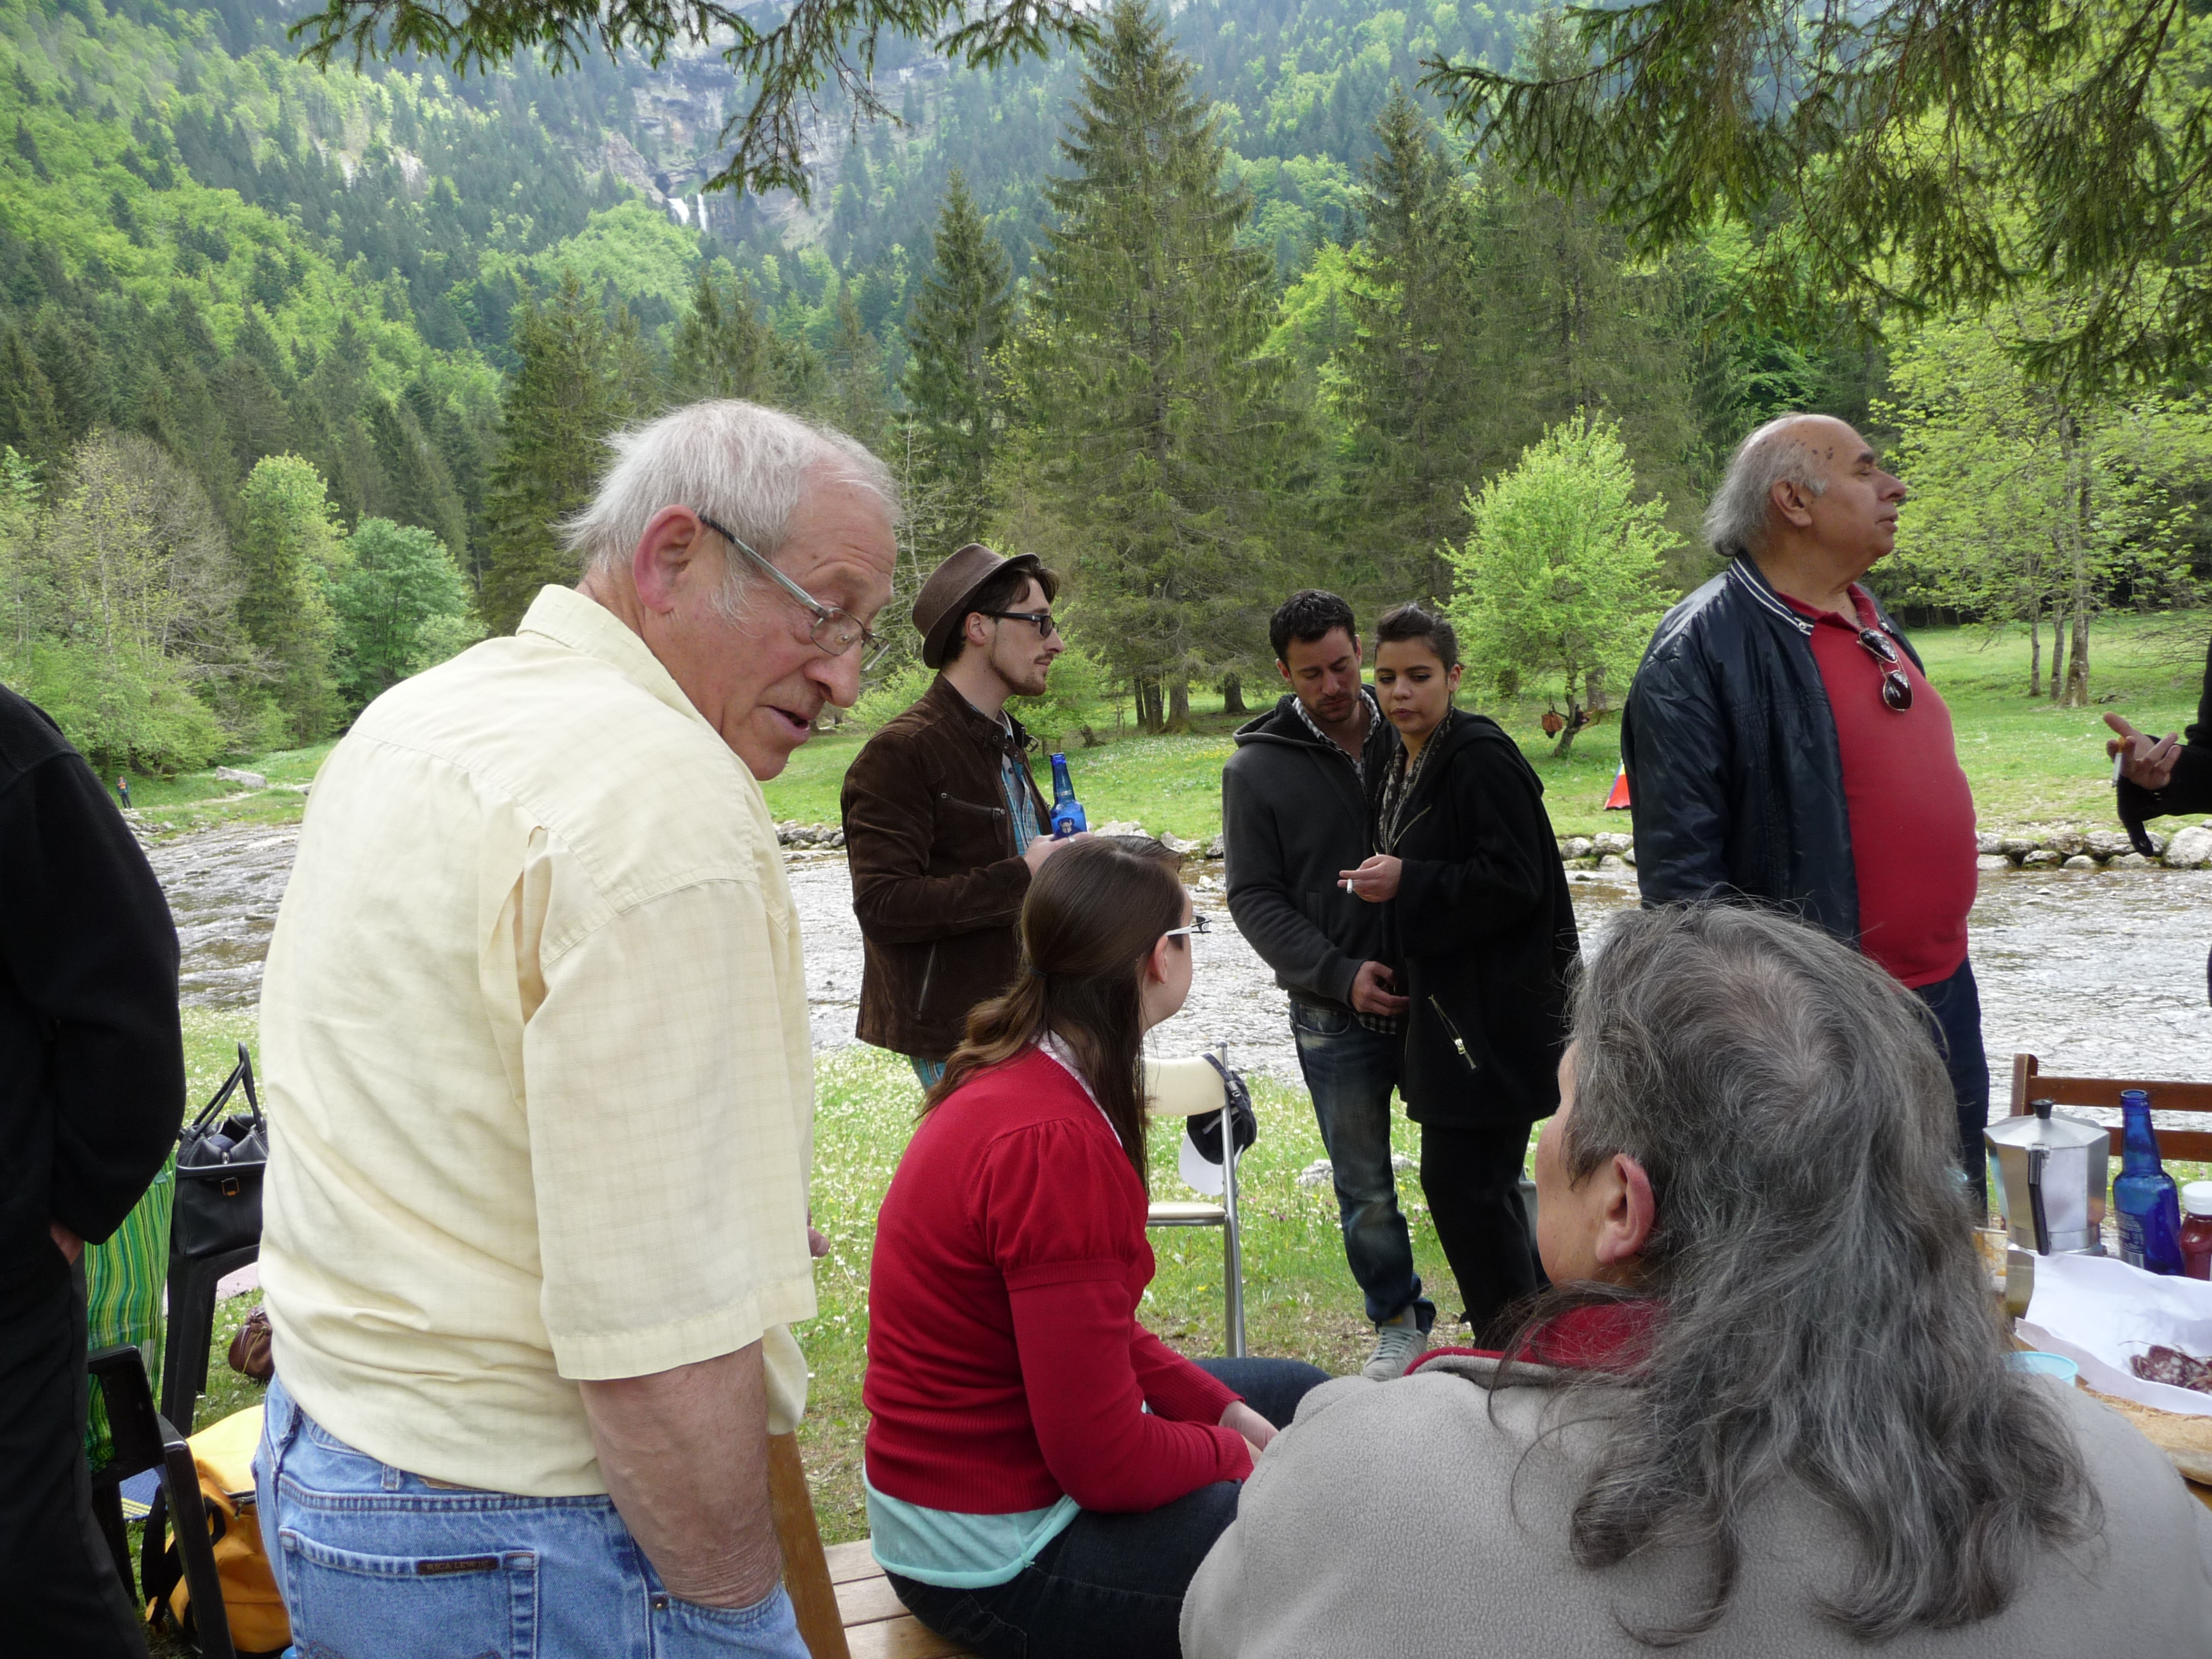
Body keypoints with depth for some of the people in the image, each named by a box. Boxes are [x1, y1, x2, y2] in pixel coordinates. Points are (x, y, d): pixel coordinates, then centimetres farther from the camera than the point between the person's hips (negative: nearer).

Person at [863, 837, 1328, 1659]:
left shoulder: (1017, 1074, -1)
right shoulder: (1055, 1142, -31)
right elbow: (1108, 1464, -27)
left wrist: (1227, 1412, 2)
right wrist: (1233, 1453, -9)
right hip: (998, 1559, -10)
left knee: (1297, 1395, 21)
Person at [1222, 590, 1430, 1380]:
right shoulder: (1256, 768, -2)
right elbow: (1254, 898, -2)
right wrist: (1342, 975, -13)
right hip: (1335, 1017, -1)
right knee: (1365, 1188, 9)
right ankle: (1399, 1321, 30)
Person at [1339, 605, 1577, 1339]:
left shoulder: (1482, 758, -16)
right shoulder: (1395, 763, 13)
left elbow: (1514, 881, -21)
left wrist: (1406, 885, -19)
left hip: (1495, 1016, -9)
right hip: (1444, 1004, 10)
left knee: (1461, 1183, -6)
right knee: (1485, 1180, 17)